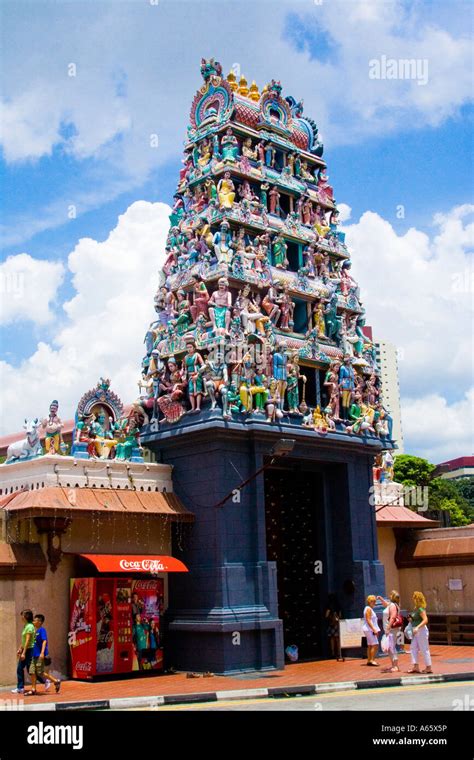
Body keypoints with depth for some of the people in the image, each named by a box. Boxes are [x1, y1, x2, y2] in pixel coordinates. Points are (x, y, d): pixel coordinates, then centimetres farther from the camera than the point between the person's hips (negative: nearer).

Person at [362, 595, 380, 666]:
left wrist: (376, 629, 19)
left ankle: (369, 660, 12)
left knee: (370, 645, 10)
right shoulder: (368, 609, -13)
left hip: (370, 630, 10)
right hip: (369, 629, -10)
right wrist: (374, 629, -23)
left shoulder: (370, 609, 18)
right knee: (375, 645, -13)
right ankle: (372, 660, -15)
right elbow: (368, 620, -20)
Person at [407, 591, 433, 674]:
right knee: (413, 648, 9)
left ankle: (428, 667, 8)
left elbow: (425, 620, -26)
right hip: (416, 631, 10)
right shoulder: (415, 609, 10)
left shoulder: (420, 609, -18)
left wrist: (417, 627, -33)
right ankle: (415, 667, 12)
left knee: (424, 649, -1)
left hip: (421, 630, -10)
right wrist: (411, 619, 4)